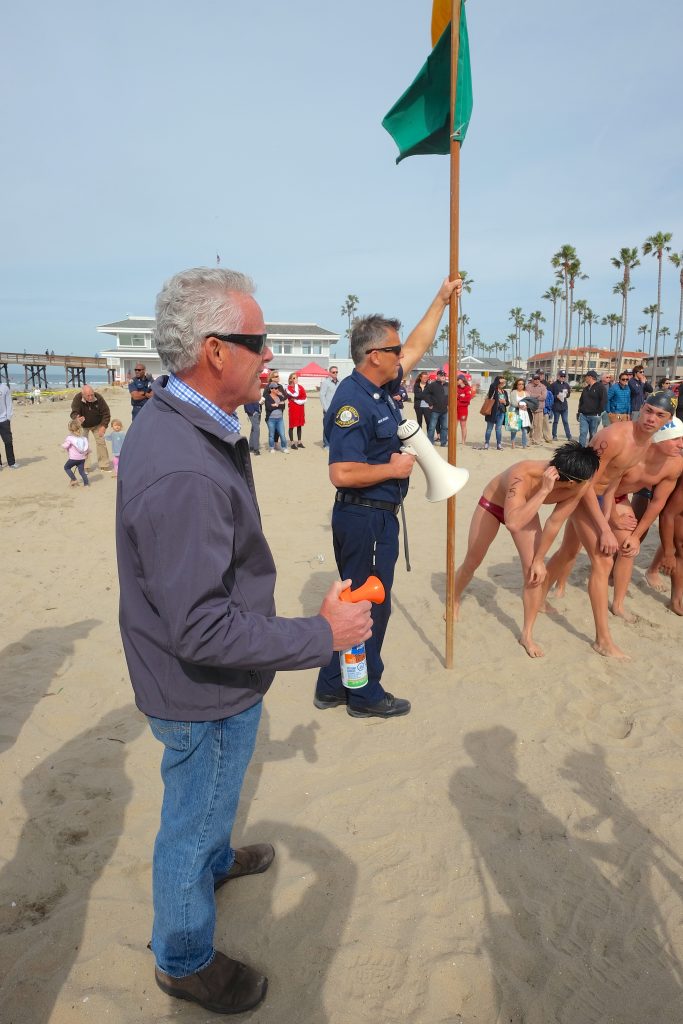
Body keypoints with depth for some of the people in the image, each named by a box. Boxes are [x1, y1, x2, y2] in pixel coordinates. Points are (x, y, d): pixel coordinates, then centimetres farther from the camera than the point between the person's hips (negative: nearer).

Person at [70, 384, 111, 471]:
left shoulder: (98, 397, -25)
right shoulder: (77, 398, -29)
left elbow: (106, 412, -18)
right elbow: (74, 413, -35)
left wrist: (104, 426, -27)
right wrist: (78, 419, -59)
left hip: (97, 425, 1)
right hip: (83, 425, -1)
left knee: (101, 442, -4)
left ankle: (104, 465, 6)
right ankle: (84, 466, 2)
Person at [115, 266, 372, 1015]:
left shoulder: (177, 419, -3)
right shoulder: (182, 473, -37)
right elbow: (203, 630, -34)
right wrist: (323, 634, -26)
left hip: (210, 680, 9)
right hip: (204, 692, -9)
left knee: (211, 792, 34)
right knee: (194, 817, 17)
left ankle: (215, 861, 64)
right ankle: (184, 960, 45)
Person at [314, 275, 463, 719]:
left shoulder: (381, 388, 7)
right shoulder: (353, 402, -21)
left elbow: (418, 346, 23)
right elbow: (343, 474, -30)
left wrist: (441, 300, 25)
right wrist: (395, 469, -18)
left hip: (378, 516, 10)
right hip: (365, 518, -10)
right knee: (371, 606, 3)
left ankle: (333, 686, 31)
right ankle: (366, 695, 21)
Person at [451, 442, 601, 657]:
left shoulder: (579, 487, -30)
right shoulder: (523, 475, -45)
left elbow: (554, 523, -17)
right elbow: (513, 524, -57)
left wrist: (539, 559, -10)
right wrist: (544, 491, -57)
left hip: (524, 508, 4)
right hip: (492, 504, -3)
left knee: (534, 572, -8)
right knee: (472, 562, 11)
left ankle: (527, 635, 9)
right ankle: (454, 601, 42)